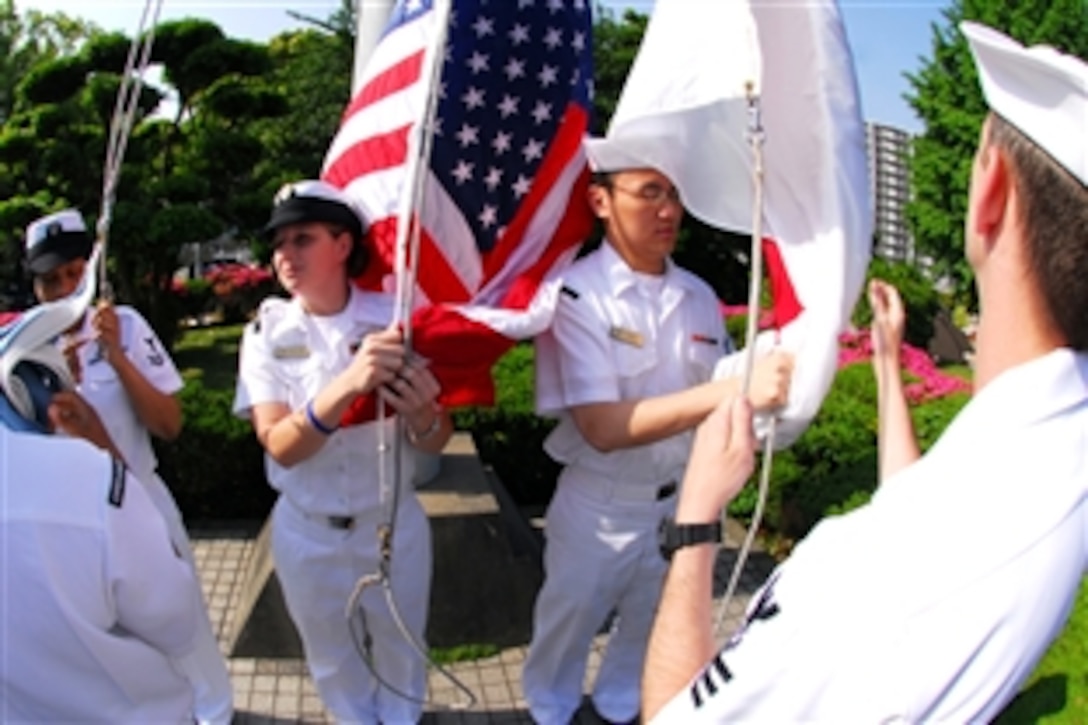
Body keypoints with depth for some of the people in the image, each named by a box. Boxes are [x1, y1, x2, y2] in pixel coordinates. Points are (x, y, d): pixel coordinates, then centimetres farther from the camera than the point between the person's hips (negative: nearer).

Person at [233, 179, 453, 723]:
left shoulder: (393, 319, -14)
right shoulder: (267, 331, -12)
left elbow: (437, 442, -13)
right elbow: (279, 445, -24)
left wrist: (423, 416, -39)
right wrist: (348, 385, -42)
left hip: (393, 523, 0)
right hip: (307, 532, 1)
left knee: (399, 649, 21)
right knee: (333, 657, 23)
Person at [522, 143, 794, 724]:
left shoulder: (700, 296, -3)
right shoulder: (576, 295, -21)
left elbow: (720, 404, 5)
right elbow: (602, 428, -30)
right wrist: (733, 389, -38)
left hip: (681, 501, 5)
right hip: (598, 508, -4)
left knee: (652, 627, 25)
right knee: (568, 627, 18)